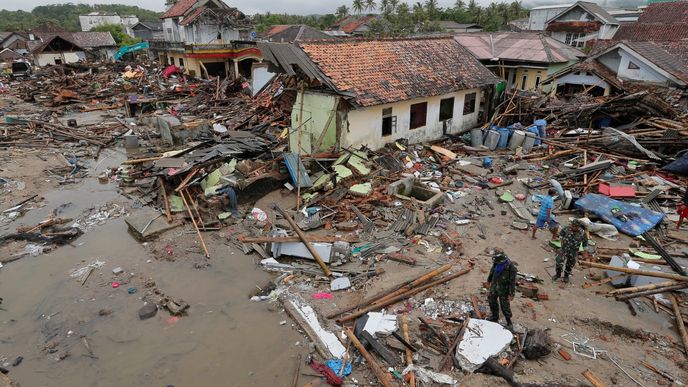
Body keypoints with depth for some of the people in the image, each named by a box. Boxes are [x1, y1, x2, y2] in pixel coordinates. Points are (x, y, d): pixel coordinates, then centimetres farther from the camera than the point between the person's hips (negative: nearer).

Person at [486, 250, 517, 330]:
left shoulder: (510, 267, -32)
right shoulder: (496, 263, -16)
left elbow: (512, 282, -22)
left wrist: (511, 294, -16)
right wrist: (490, 280, 18)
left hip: (503, 289, -6)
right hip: (494, 286, 6)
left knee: (505, 306, 6)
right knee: (492, 301, 20)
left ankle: (509, 322, 31)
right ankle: (495, 317, 44)